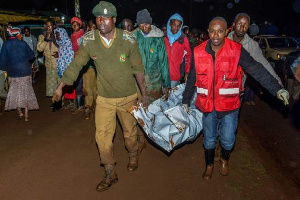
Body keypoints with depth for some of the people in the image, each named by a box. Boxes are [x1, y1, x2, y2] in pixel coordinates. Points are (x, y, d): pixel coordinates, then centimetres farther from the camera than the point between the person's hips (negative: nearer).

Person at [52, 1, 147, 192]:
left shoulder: (128, 39, -15)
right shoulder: (89, 40, -11)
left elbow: (138, 68, -6)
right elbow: (76, 64, -1)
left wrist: (144, 93, 0)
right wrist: (60, 86, 0)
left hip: (128, 96, -1)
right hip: (104, 98, 1)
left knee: (130, 131, 17)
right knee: (102, 136, 1)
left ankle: (133, 156, 48)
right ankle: (111, 174, 20)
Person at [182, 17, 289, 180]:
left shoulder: (236, 50, -12)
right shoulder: (198, 52, -6)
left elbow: (257, 70, -13)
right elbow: (192, 79, 4)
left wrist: (277, 89, -22)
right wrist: (185, 101, 10)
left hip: (229, 105, -1)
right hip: (207, 104, 2)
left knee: (227, 139, 8)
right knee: (209, 139, 15)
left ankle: (224, 159, 43)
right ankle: (209, 165, 41)